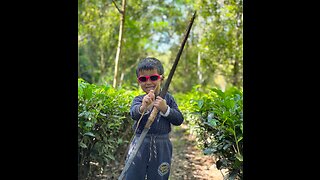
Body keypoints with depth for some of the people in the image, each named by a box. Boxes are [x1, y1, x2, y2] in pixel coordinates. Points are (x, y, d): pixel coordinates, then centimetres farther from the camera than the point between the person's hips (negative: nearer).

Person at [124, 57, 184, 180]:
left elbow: (179, 120, -2)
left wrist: (165, 109, -18)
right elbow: (133, 113, -22)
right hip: (140, 145, 0)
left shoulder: (167, 98, 3)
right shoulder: (138, 100, 0)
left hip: (162, 147, 1)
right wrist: (143, 107, -45)